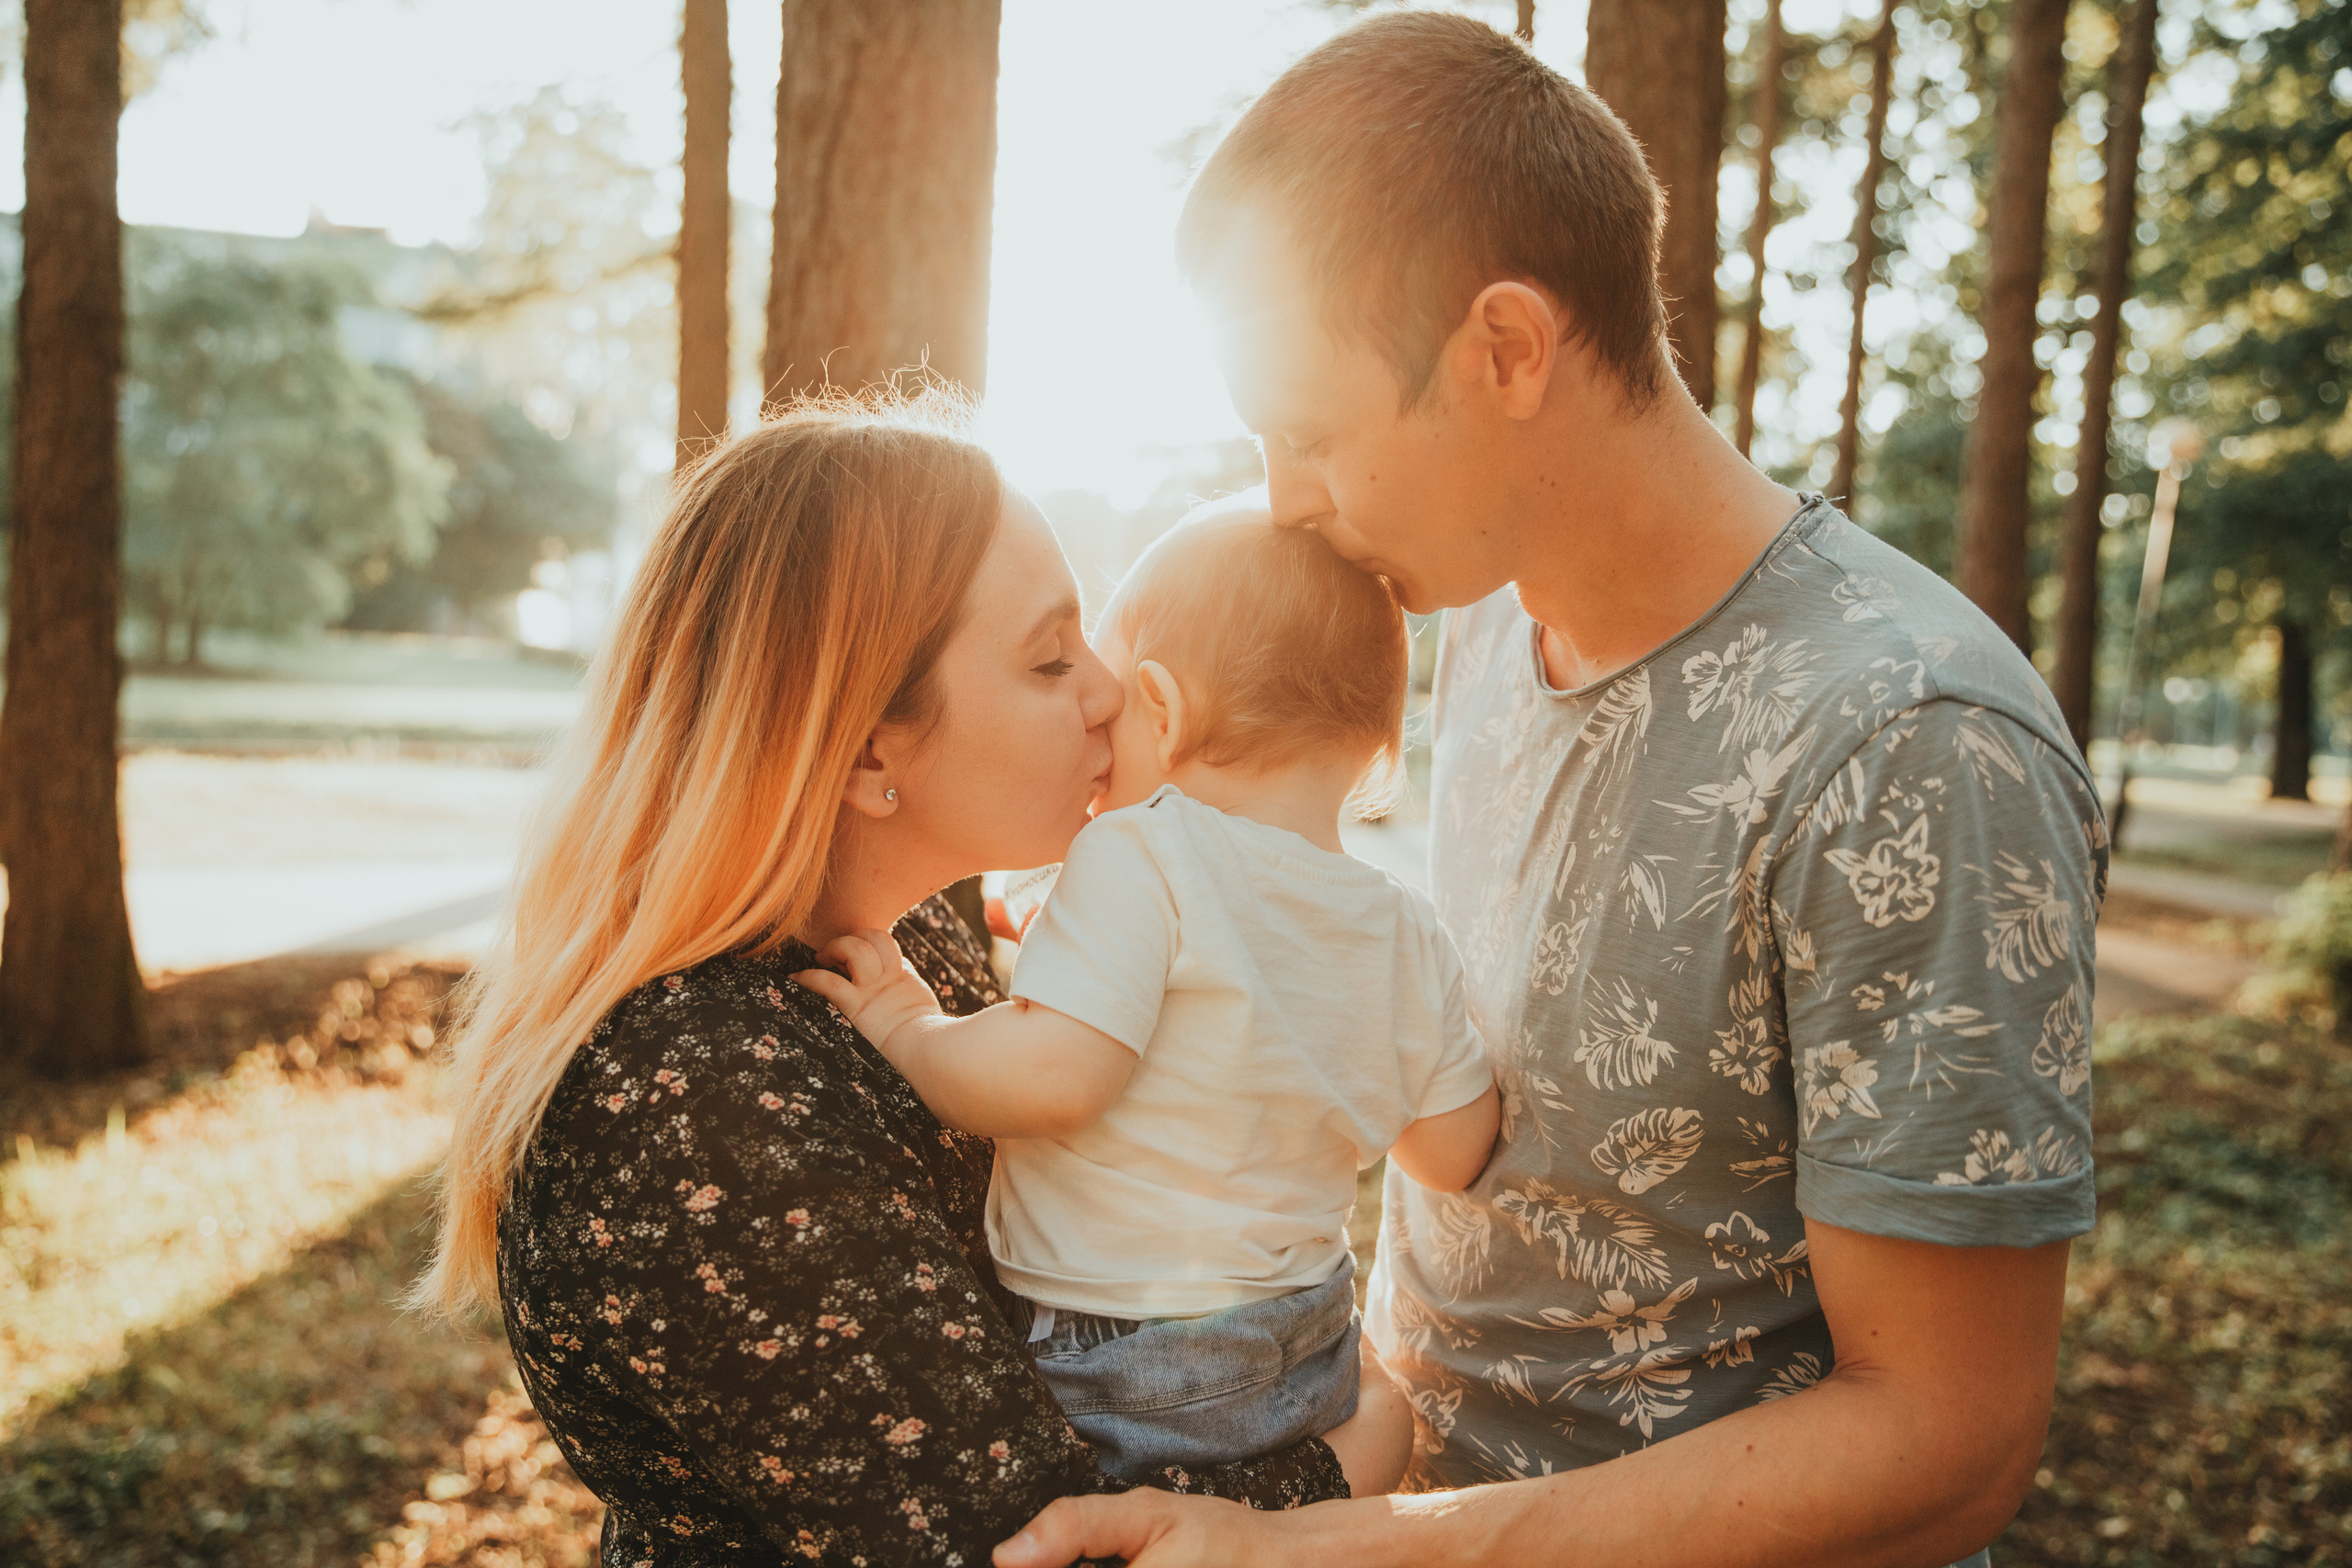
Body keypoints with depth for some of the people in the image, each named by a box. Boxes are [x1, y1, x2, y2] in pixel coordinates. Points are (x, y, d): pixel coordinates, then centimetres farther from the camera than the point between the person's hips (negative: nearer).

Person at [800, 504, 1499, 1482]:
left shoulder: (1142, 859, -18)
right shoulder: (1407, 937, 0)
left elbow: (1052, 1078, -27)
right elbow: (1457, 1158, 6)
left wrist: (905, 1030, -12)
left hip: (1109, 1384, -7)